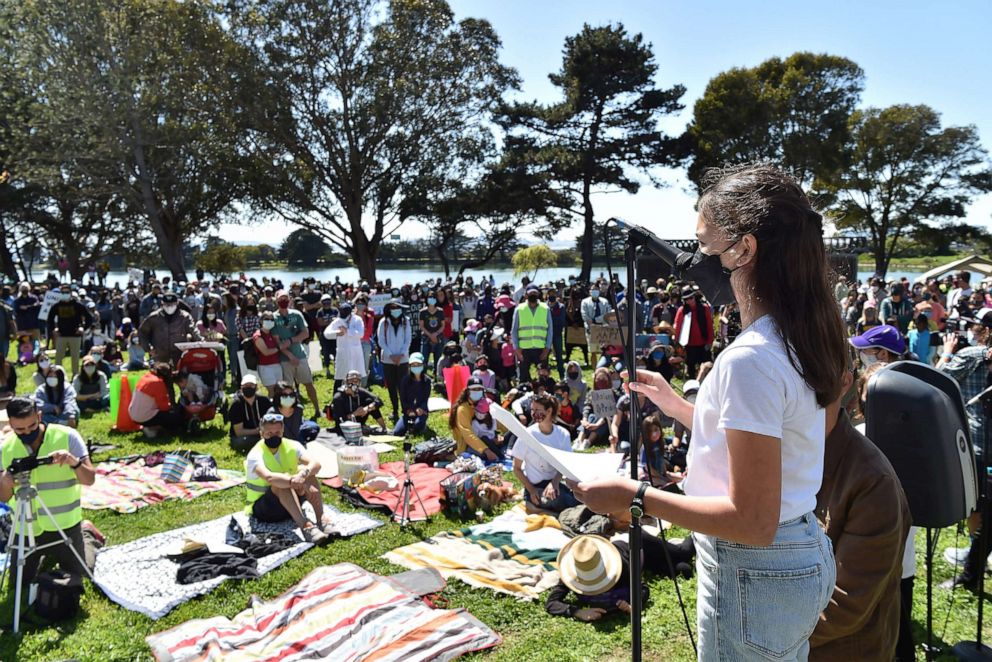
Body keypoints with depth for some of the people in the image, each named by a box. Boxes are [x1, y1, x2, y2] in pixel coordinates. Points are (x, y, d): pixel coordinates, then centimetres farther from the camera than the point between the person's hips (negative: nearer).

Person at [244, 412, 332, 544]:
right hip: (262, 508, -4)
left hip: (291, 504, 4)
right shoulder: (255, 455, -19)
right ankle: (305, 526, -46)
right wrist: (302, 485, -52)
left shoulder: (292, 446, -6)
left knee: (306, 471, -21)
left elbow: (315, 464, -23)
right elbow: (269, 477, -41)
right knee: (280, 482, -34)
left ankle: (321, 518, -30)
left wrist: (303, 474, -47)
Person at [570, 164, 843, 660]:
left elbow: (752, 521, -26)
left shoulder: (749, 359, -27)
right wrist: (677, 406, 14)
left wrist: (637, 497, -21)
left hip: (754, 578, -9)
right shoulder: (800, 338, 2)